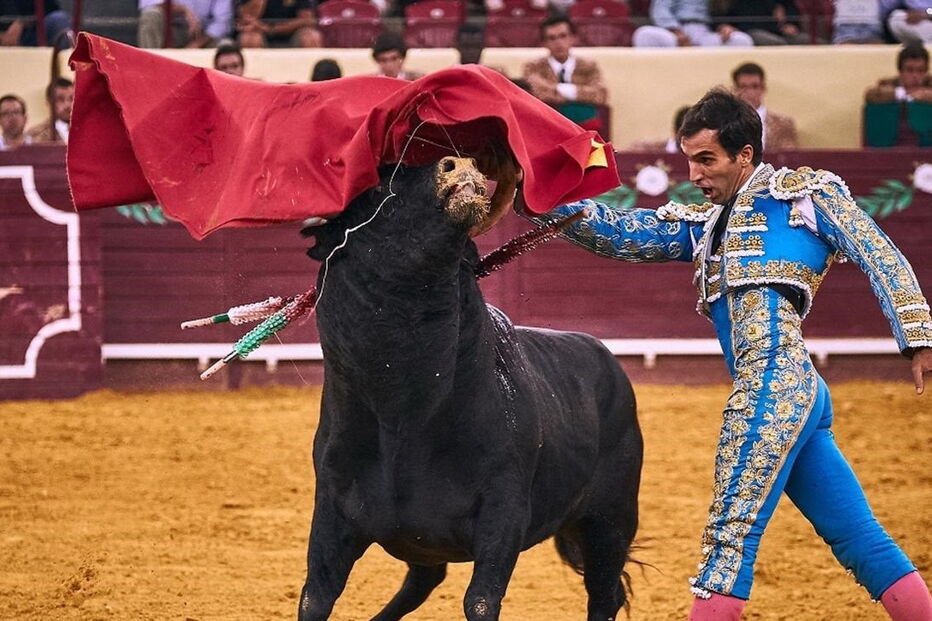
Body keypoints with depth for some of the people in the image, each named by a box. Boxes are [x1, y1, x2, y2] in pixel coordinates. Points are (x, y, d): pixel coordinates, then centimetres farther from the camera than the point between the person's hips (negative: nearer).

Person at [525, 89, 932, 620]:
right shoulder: (701, 227, 25)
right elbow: (617, 233, 16)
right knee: (862, 542, 7)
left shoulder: (809, 192, 8)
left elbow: (881, 256, 3)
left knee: (732, 532, -11)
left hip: (776, 380, -8)